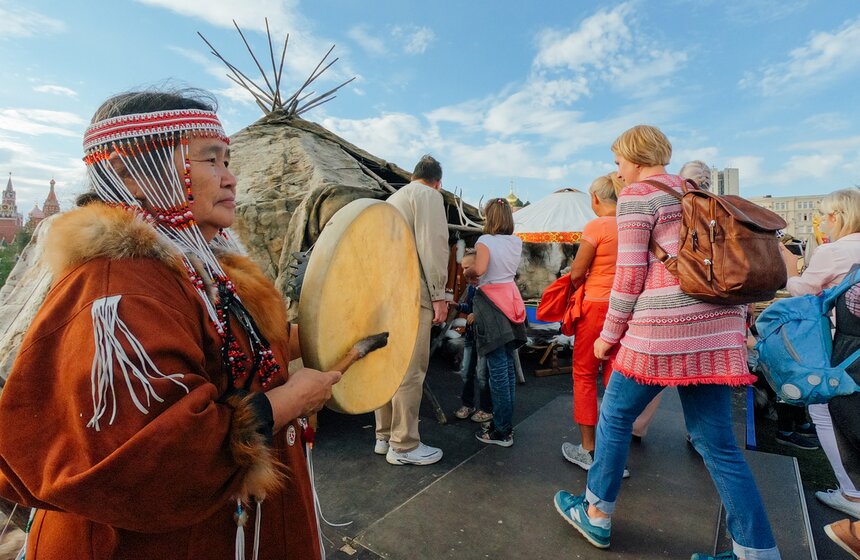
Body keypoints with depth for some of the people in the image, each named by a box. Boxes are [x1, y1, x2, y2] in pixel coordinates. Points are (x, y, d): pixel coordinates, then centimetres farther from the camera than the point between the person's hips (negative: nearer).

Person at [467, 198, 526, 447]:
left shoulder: (485, 240, -8)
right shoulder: (517, 242, 9)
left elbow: (480, 268, -20)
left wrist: (467, 272, -1)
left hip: (491, 300, -7)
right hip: (511, 298, 7)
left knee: (497, 368, -4)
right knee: (508, 364, 13)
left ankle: (501, 431, 4)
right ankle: (506, 423, 23)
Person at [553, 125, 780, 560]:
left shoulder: (636, 194, -3)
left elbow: (630, 275, -9)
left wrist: (609, 335, -2)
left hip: (665, 327, -7)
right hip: (717, 325, 8)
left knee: (615, 416, 10)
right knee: (716, 441, 12)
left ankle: (597, 515, 24)